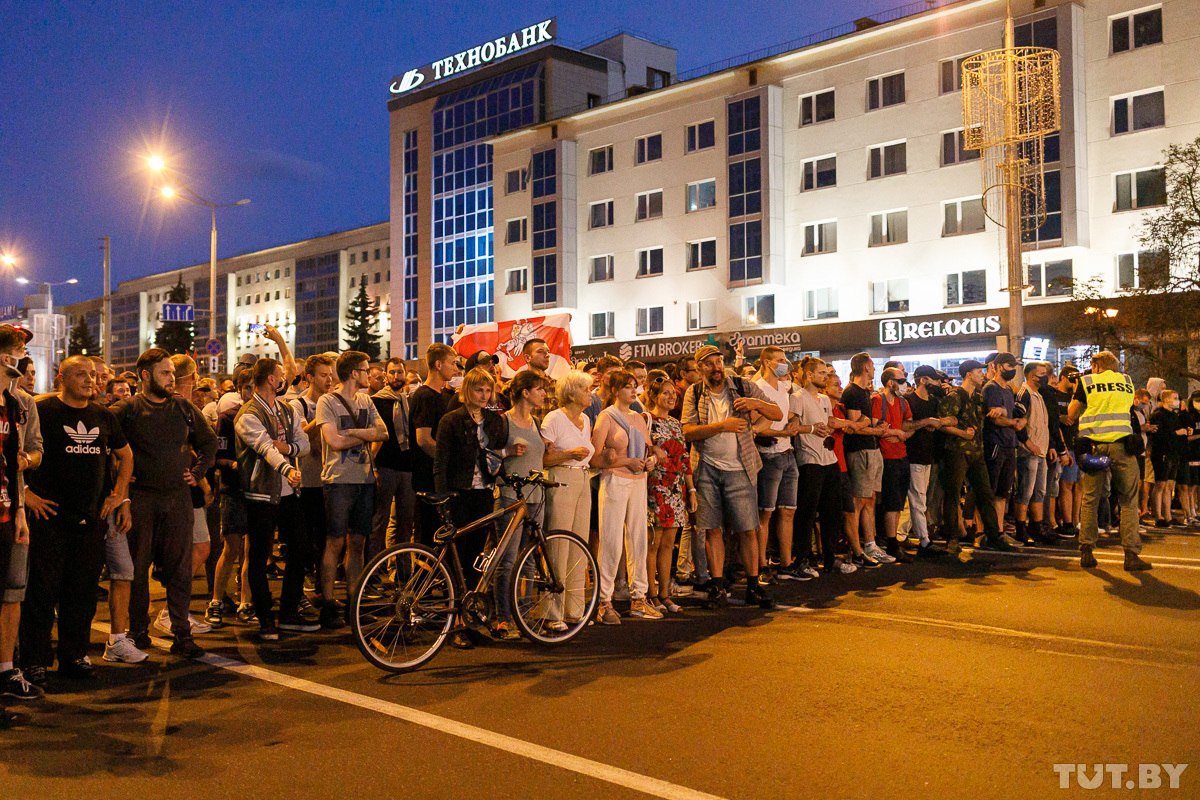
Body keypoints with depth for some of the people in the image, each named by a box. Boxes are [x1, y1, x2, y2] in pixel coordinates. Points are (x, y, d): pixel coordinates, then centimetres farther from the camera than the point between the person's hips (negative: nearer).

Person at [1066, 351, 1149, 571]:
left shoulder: (1086, 382, 6)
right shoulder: (1127, 381, 13)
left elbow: (1071, 416, 9)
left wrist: (1077, 392, 22)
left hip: (1094, 446, 0)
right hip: (1122, 445, 0)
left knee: (1090, 499, 8)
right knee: (1128, 500, 4)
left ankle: (1086, 551, 6)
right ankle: (1131, 554, -1)